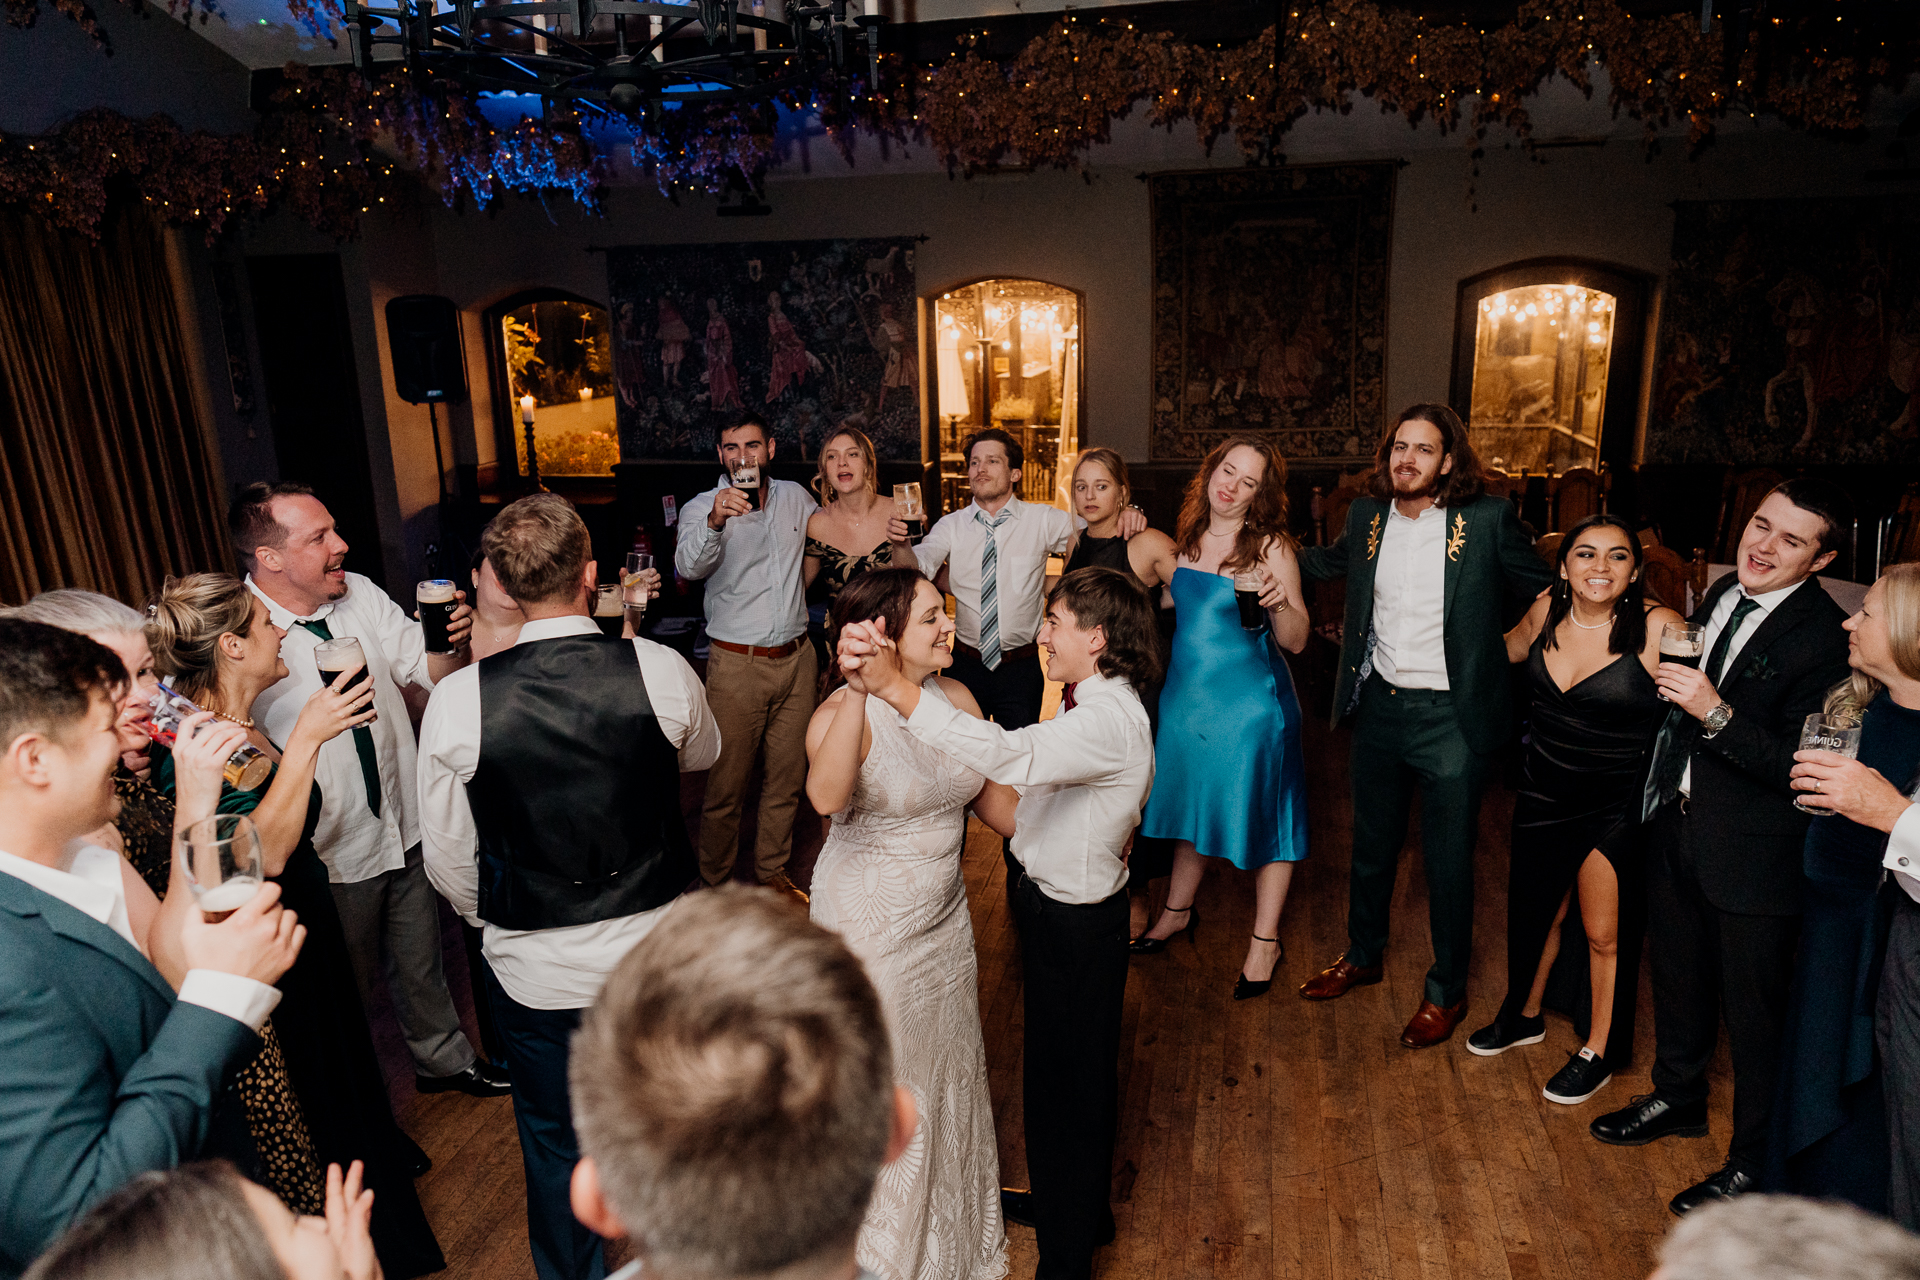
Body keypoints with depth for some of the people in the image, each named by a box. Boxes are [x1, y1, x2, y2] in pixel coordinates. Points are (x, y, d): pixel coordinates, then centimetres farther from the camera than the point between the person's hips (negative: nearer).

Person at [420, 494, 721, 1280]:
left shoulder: (457, 699, -18)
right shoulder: (661, 670, -18)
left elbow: (448, 860, -6)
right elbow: (703, 754, 5)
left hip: (533, 969, -1)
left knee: (555, 1145, 24)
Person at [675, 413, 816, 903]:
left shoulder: (794, 497, 7)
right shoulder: (702, 506, -5)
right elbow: (688, 567, -26)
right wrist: (714, 521, -42)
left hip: (796, 658, 4)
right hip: (737, 663, -4)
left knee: (788, 778, 14)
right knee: (726, 784, 0)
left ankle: (772, 871, 30)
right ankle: (714, 884, 16)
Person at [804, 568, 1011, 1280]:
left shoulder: (957, 699, -5)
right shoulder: (844, 713, -24)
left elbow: (996, 792, 7)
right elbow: (826, 796, -45)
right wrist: (860, 690, -51)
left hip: (944, 919, 6)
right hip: (868, 929, -6)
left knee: (943, 1072, 25)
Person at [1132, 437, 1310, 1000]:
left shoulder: (1271, 547, -12)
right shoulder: (1187, 541, 4)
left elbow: (1296, 641, -13)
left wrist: (1280, 602, -34)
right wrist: (1139, 541, 9)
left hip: (1251, 702, -5)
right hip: (1187, 695, 6)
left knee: (1259, 811, 6)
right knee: (1190, 803, 19)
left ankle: (1265, 940, 22)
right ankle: (1178, 911, 38)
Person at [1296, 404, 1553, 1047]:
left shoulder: (1488, 519, -10)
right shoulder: (1366, 515, 3)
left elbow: (1544, 587, 1)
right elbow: (1329, 561, 23)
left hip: (1451, 717, -4)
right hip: (1378, 705, 4)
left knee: (1447, 860, 7)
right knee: (1371, 843, 20)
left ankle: (1446, 992, 28)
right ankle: (1362, 956, 42)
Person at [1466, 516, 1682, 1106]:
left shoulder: (1658, 627, -19)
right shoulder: (1547, 611, -3)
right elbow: (1509, 649, 19)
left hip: (1617, 806, -5)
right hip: (1543, 791, 5)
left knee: (1604, 934, 8)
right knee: (1535, 912, 20)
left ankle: (1600, 1051, 32)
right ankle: (1525, 1015, 45)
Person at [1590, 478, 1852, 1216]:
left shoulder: (1827, 638, -20)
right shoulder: (1722, 594, 4)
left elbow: (1799, 767, -26)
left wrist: (1716, 712, -33)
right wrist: (1668, 671, -1)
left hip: (1753, 851, -7)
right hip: (1679, 822, 8)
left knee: (1754, 1010, 8)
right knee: (1678, 975, 24)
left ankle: (1755, 1161, 29)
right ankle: (1678, 1099, 47)